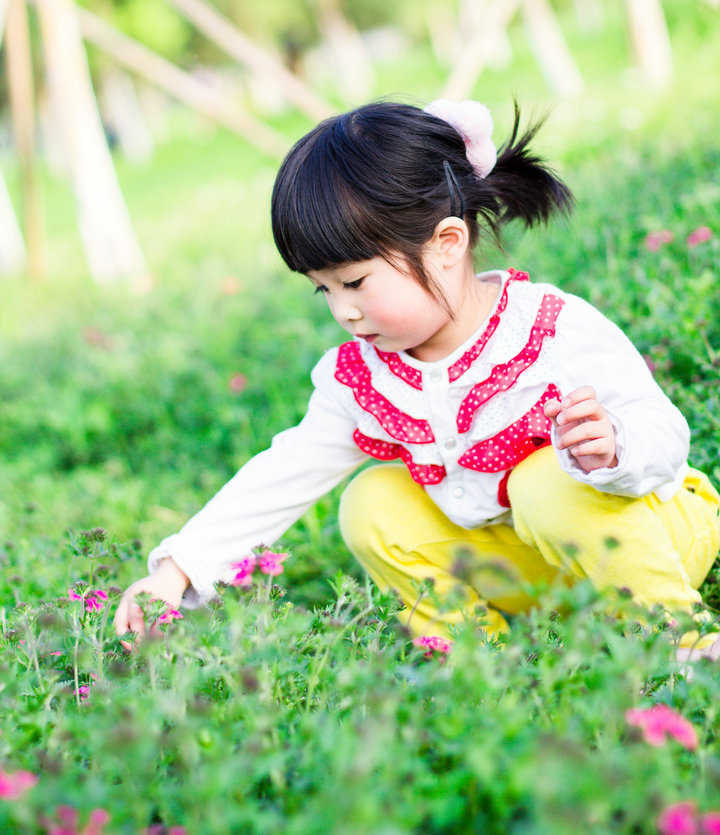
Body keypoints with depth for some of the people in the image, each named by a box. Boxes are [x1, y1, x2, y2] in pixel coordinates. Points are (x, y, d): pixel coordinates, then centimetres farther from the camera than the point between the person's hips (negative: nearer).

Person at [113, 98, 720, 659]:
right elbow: (283, 476, -6)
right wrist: (179, 568, -15)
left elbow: (664, 433, -22)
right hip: (528, 564, 5)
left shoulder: (559, 331, -24)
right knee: (374, 504, -6)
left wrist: (610, 447, -47)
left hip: (653, 524, -5)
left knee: (550, 482, -34)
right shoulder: (361, 380, -8)